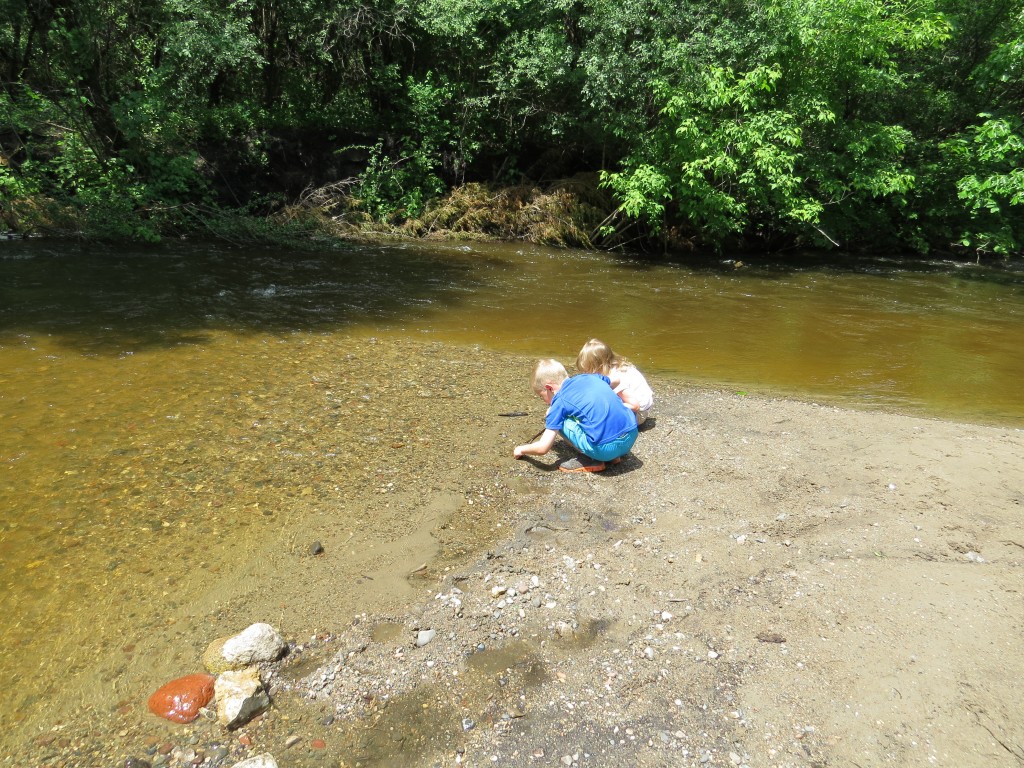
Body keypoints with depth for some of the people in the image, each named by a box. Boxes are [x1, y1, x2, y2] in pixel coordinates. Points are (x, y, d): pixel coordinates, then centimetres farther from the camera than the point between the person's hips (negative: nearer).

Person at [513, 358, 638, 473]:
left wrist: (521, 450, 19)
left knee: (559, 421, 6)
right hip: (632, 436, 7)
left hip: (607, 448, -7)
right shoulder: (589, 377, 15)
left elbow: (543, 448, -3)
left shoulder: (560, 401, -1)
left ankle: (591, 459, 7)